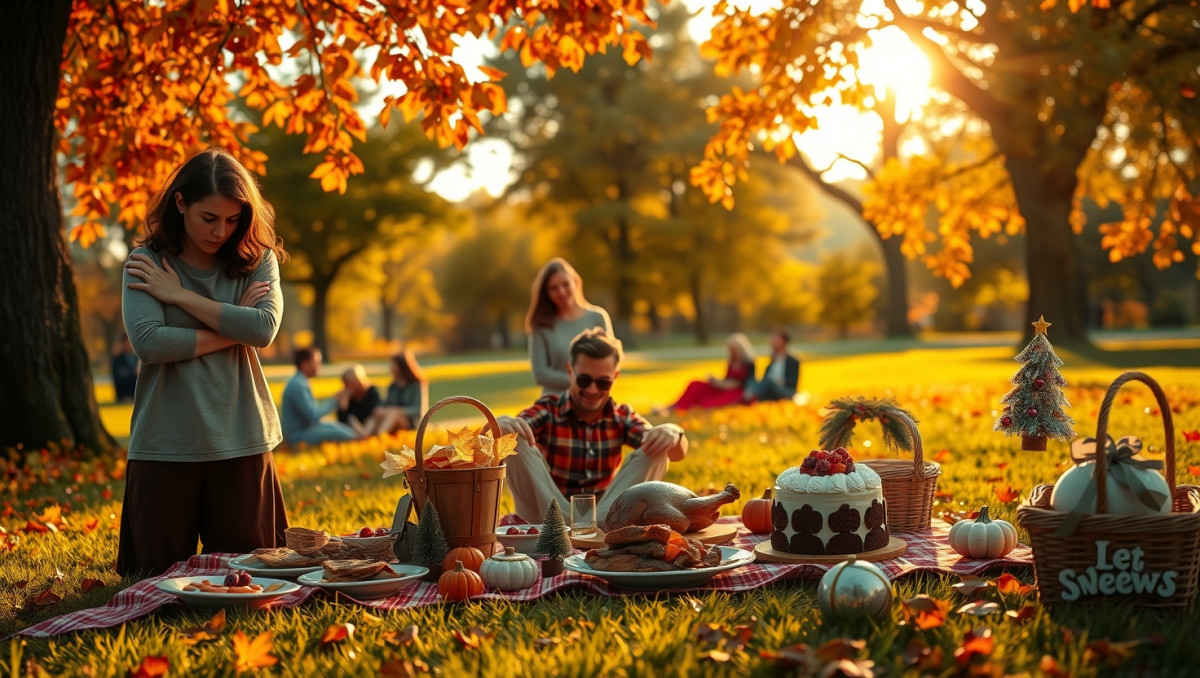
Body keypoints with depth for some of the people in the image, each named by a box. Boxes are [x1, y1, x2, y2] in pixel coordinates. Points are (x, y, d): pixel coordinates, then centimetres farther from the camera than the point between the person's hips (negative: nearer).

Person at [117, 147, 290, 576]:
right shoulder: (146, 263, 0)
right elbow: (147, 342, -14)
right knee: (159, 577, 4)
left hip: (242, 443, 1)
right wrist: (231, 330, -8)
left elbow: (265, 328, -12)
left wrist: (180, 295, -10)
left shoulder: (257, 259, 6)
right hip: (166, 444, -1)